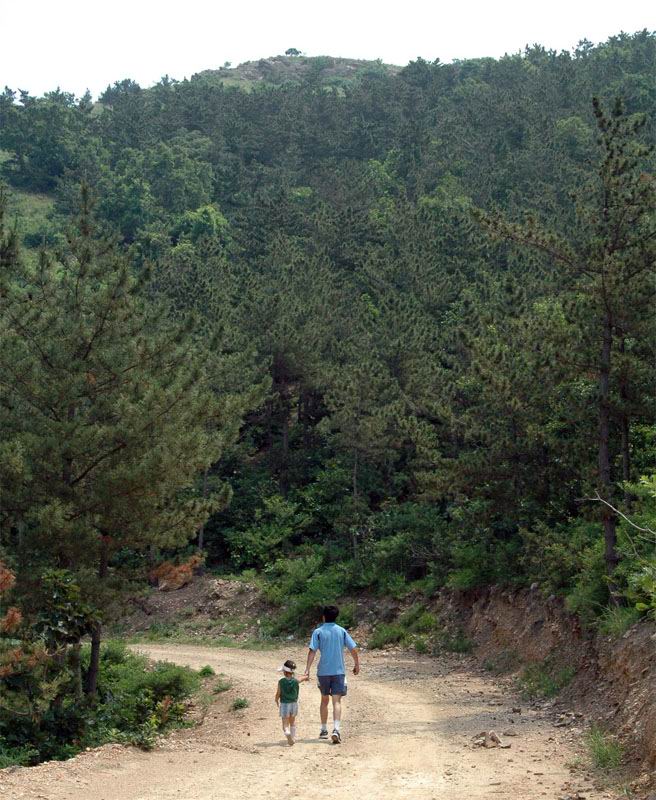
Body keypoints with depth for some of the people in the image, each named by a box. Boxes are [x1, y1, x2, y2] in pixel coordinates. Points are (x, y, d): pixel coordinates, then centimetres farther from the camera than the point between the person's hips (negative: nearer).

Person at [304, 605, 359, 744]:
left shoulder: (318, 632, -2)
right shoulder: (342, 631, 3)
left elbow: (312, 651, -10)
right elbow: (353, 649, 4)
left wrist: (307, 669, -11)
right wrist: (357, 664, 17)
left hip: (323, 671, 0)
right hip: (339, 671, 0)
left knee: (324, 700, 17)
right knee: (336, 701, -4)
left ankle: (324, 730, 25)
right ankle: (336, 730, -23)